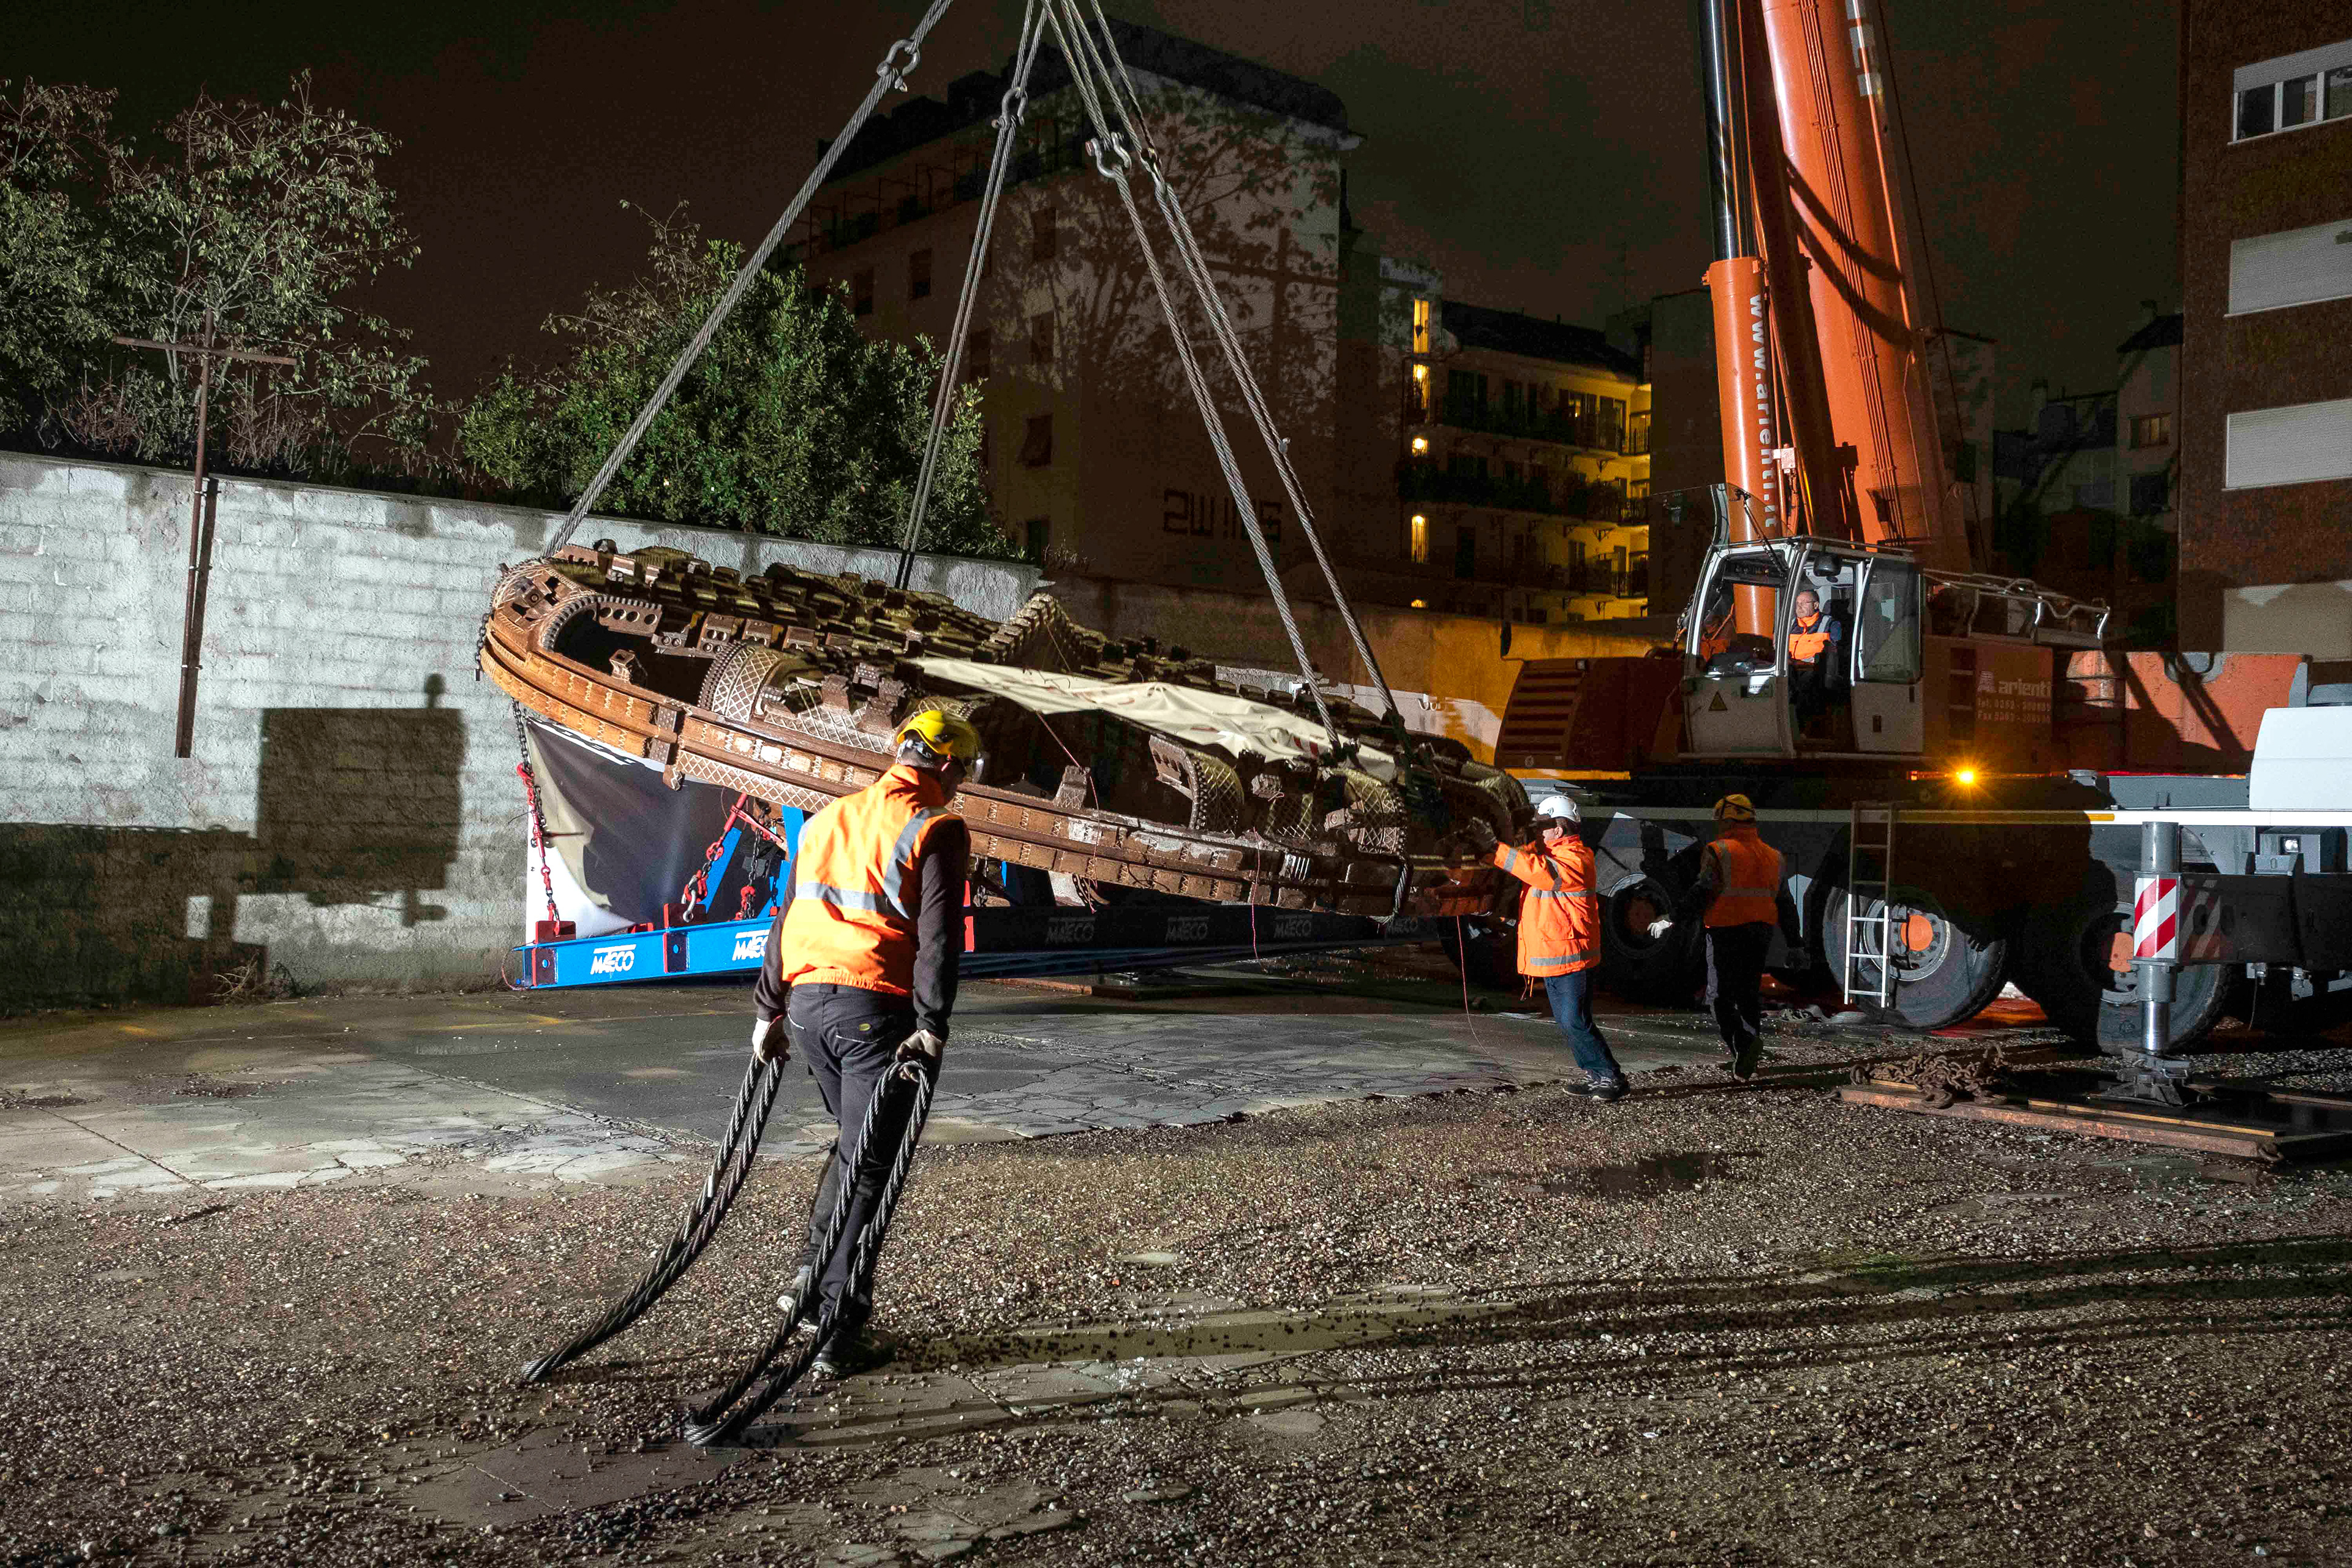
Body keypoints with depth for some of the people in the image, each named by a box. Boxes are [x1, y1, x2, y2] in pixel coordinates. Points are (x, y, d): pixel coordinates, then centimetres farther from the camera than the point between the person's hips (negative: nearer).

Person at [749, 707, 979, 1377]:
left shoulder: (828, 818, 17)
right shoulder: (937, 831, -5)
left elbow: (788, 919, 19)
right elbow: (938, 938, -15)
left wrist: (768, 1010, 23)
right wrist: (932, 1027, -20)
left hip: (806, 1003, 6)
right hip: (874, 1010, -6)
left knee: (854, 1141, 26)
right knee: (868, 1166, 0)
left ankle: (811, 1276, 25)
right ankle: (842, 1332, 0)